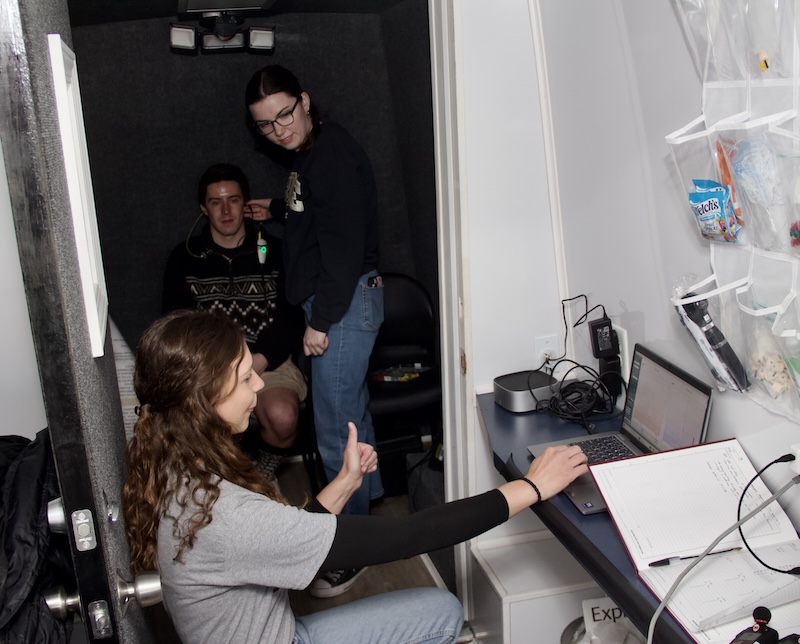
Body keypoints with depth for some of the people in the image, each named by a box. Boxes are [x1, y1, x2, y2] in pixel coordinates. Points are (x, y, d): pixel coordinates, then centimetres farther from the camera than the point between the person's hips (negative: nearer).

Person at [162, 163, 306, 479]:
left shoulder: (274, 251, 8)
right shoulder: (185, 257, 10)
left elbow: (293, 319, 3)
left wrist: (257, 362, -13)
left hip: (267, 361, 0)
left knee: (283, 418, -31)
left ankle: (264, 466, 4)